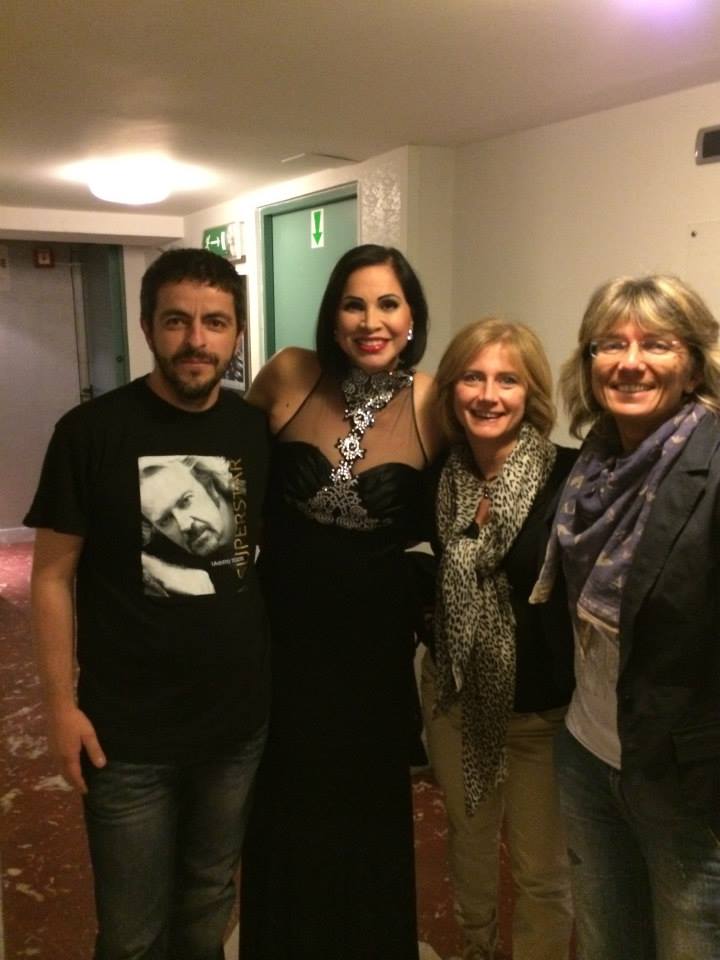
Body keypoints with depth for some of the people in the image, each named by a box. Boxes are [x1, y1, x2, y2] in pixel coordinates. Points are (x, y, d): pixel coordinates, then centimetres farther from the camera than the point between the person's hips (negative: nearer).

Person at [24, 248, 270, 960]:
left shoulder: (260, 431, -1)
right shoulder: (92, 431, -11)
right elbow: (53, 574, -7)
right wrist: (60, 702, -9)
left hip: (241, 720, 3)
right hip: (127, 732, -3)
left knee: (211, 897, 22)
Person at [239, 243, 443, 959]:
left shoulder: (432, 404, -12)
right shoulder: (287, 377, -12)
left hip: (374, 639, 0)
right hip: (284, 629, 1)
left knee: (368, 804, 19)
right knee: (285, 803, 19)